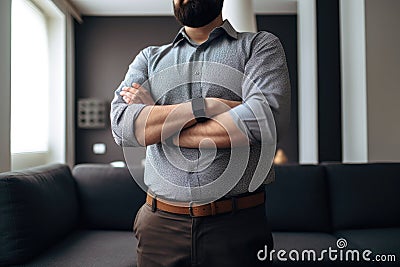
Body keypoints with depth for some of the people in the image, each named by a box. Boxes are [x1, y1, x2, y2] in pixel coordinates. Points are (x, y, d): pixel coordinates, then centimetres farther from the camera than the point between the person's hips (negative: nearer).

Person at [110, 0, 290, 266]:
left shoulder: (261, 44, 3)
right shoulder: (149, 57, 10)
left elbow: (268, 118, -16)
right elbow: (121, 125, -6)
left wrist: (156, 125, -10)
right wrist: (208, 105, -16)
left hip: (238, 223, -2)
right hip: (160, 224, 3)